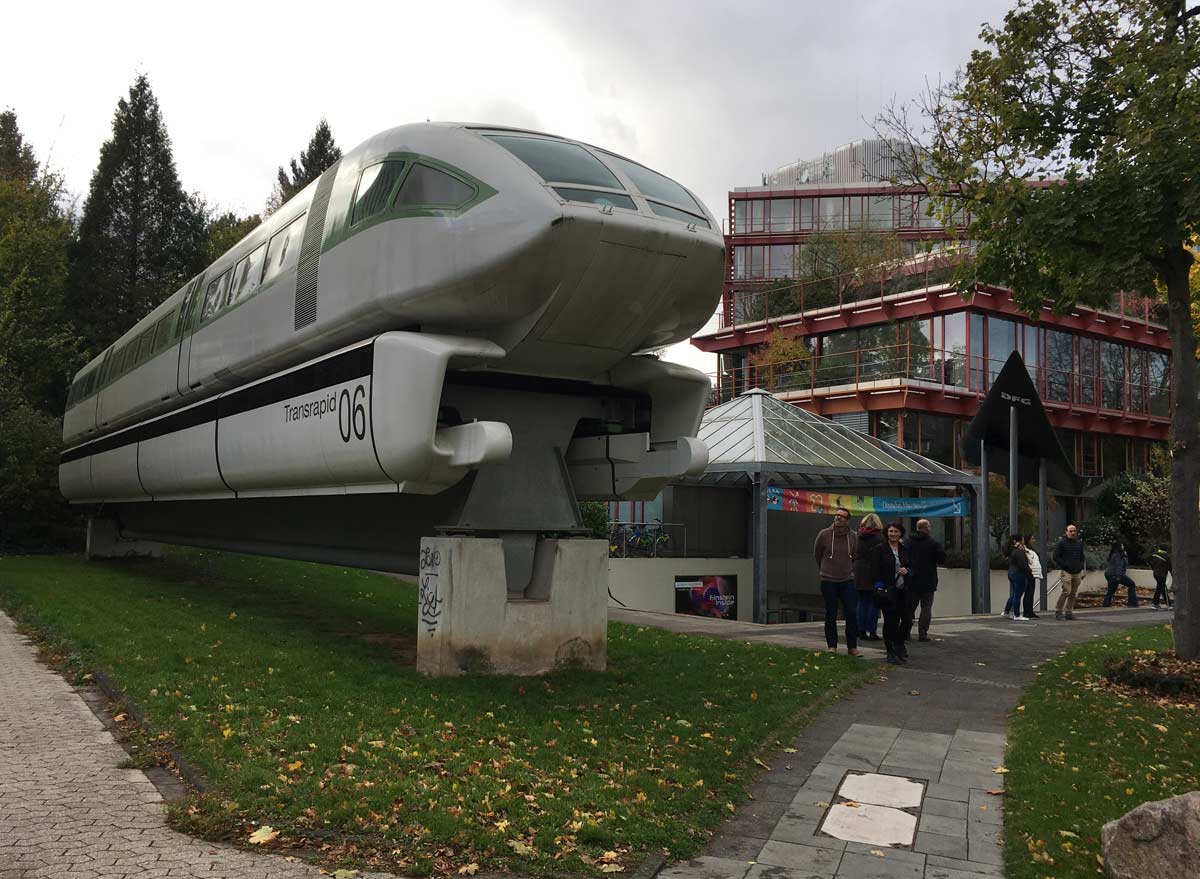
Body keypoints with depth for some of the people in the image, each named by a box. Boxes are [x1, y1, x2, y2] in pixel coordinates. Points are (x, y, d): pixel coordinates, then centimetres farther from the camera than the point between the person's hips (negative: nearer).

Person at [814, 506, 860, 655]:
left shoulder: (853, 537, -1)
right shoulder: (824, 534, -6)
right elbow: (817, 554, 10)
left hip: (847, 580, 1)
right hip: (828, 581, -1)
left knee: (852, 613, -4)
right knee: (831, 615, 5)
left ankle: (852, 646, 6)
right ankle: (832, 646, 15)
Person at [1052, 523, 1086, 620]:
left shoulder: (1079, 543, 17)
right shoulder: (1062, 543, 0)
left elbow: (1082, 558, 27)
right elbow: (1056, 557, -2)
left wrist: (1081, 569, 14)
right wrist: (1065, 566, -10)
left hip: (1077, 572, 6)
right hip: (1066, 572, -6)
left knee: (1073, 593, 5)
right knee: (1066, 591, -16)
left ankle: (1068, 612, 13)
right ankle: (1058, 611, -7)